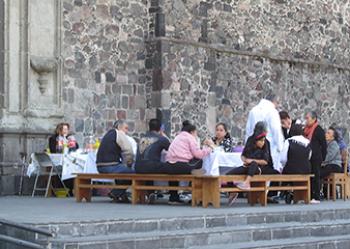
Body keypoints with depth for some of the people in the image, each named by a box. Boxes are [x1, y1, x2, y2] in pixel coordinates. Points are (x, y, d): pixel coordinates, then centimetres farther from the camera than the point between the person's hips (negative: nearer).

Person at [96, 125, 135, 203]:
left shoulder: (108, 134, 25)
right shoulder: (119, 134, -4)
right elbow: (129, 152, -9)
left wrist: (124, 164, 19)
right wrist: (127, 164, 6)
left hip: (100, 166, 10)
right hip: (110, 167, -10)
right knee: (132, 172, -6)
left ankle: (119, 194, 18)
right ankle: (116, 193, -2)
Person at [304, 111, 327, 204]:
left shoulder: (319, 130, -8)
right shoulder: (305, 129, 13)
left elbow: (323, 145, -8)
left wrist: (322, 157, -8)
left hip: (315, 158, -7)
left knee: (315, 176, -3)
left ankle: (316, 197, 1)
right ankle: (309, 196, 16)